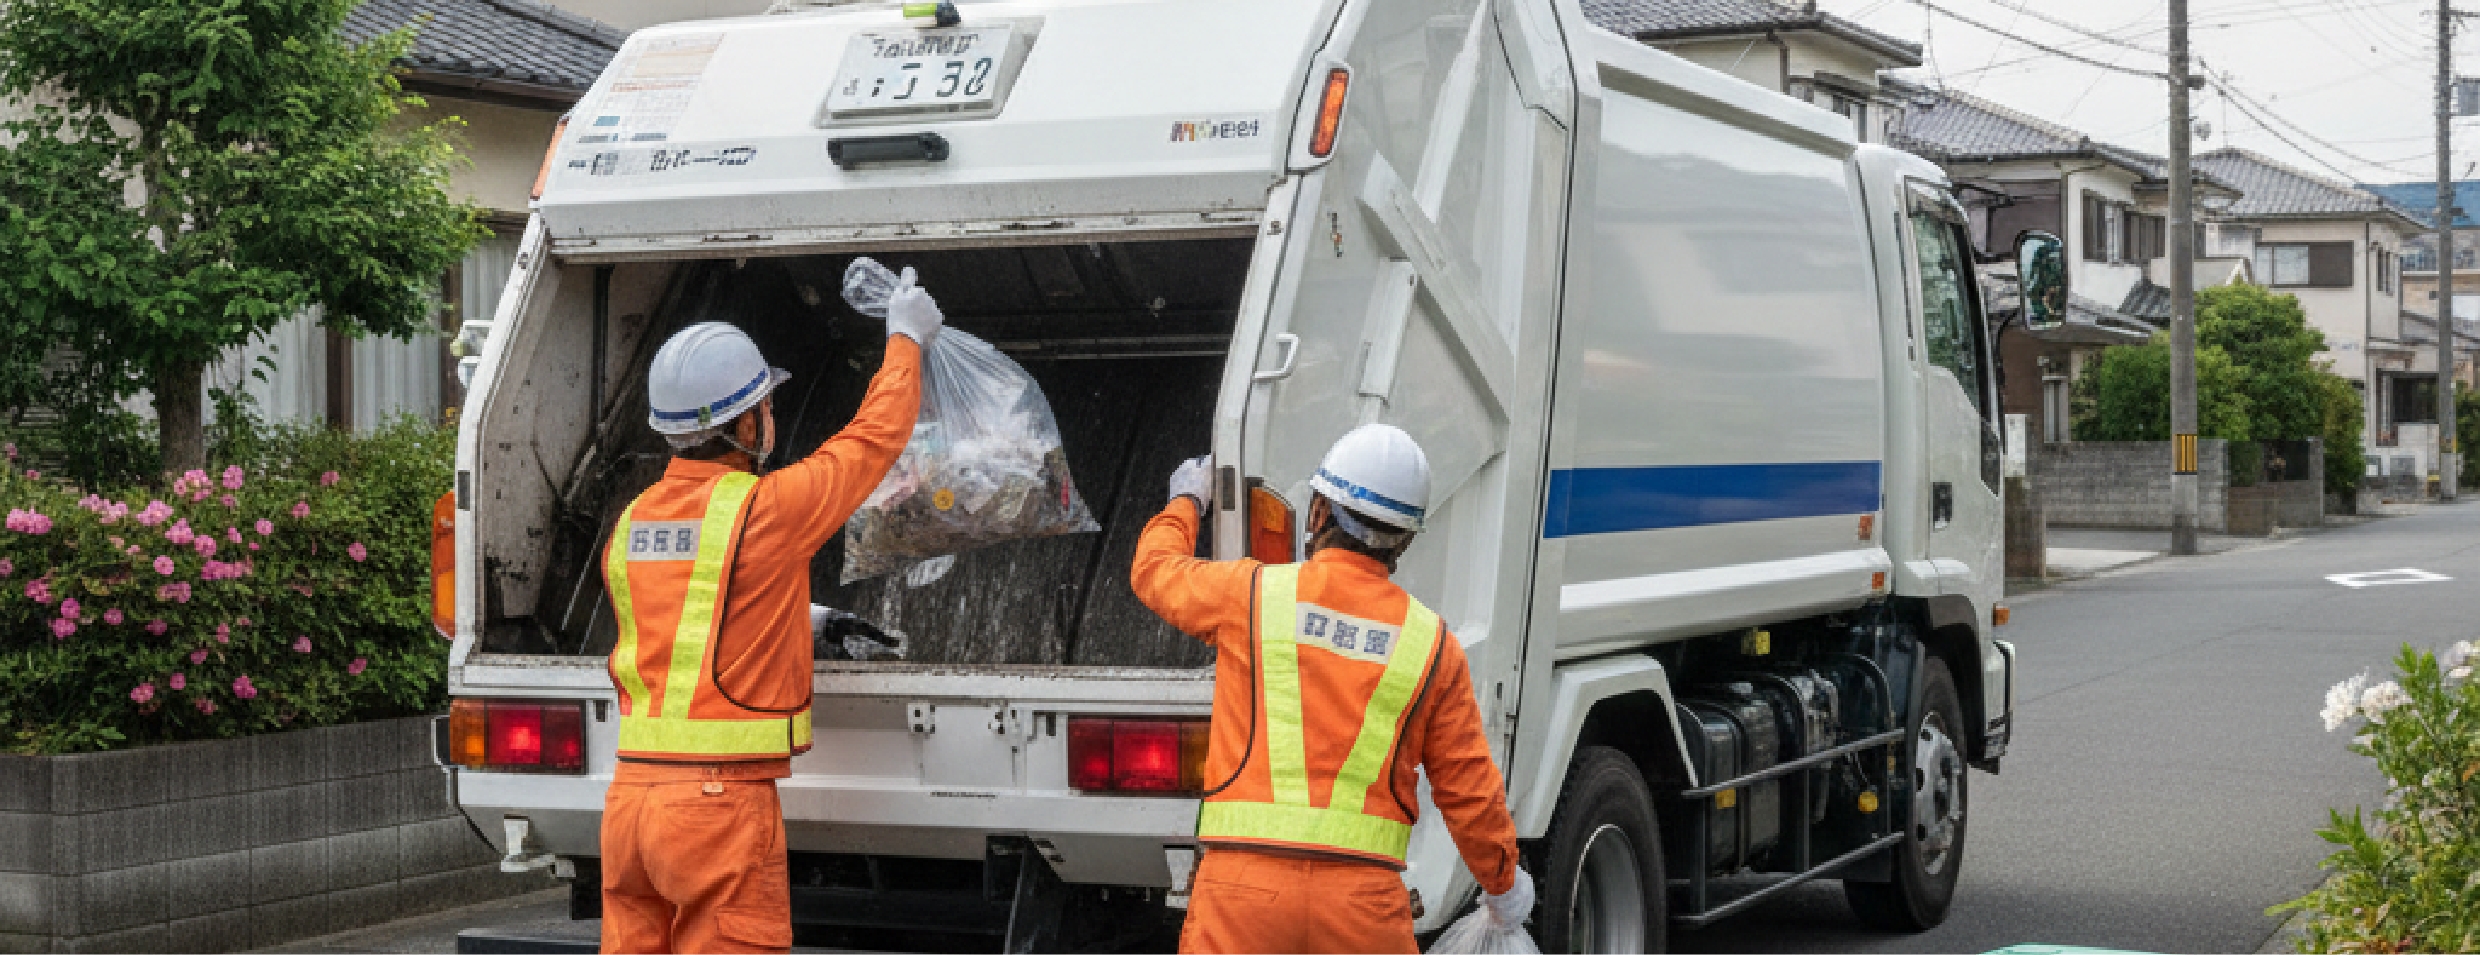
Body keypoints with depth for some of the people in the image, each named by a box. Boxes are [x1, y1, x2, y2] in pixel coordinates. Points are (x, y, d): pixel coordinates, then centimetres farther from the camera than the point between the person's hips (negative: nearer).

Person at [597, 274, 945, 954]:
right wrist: (906, 338, 21)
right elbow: (876, 437, 4)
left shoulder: (629, 524, 11)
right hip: (721, 803, -7)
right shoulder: (768, 509, -10)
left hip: (629, 795, 7)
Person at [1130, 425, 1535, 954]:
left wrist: (1187, 502, 44)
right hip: (1365, 897, 1)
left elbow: (1156, 569, 23)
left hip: (1244, 885, -1)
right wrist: (1503, 880, 28)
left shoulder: (1252, 593, 1)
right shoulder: (1433, 644, 5)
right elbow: (1469, 789, 10)